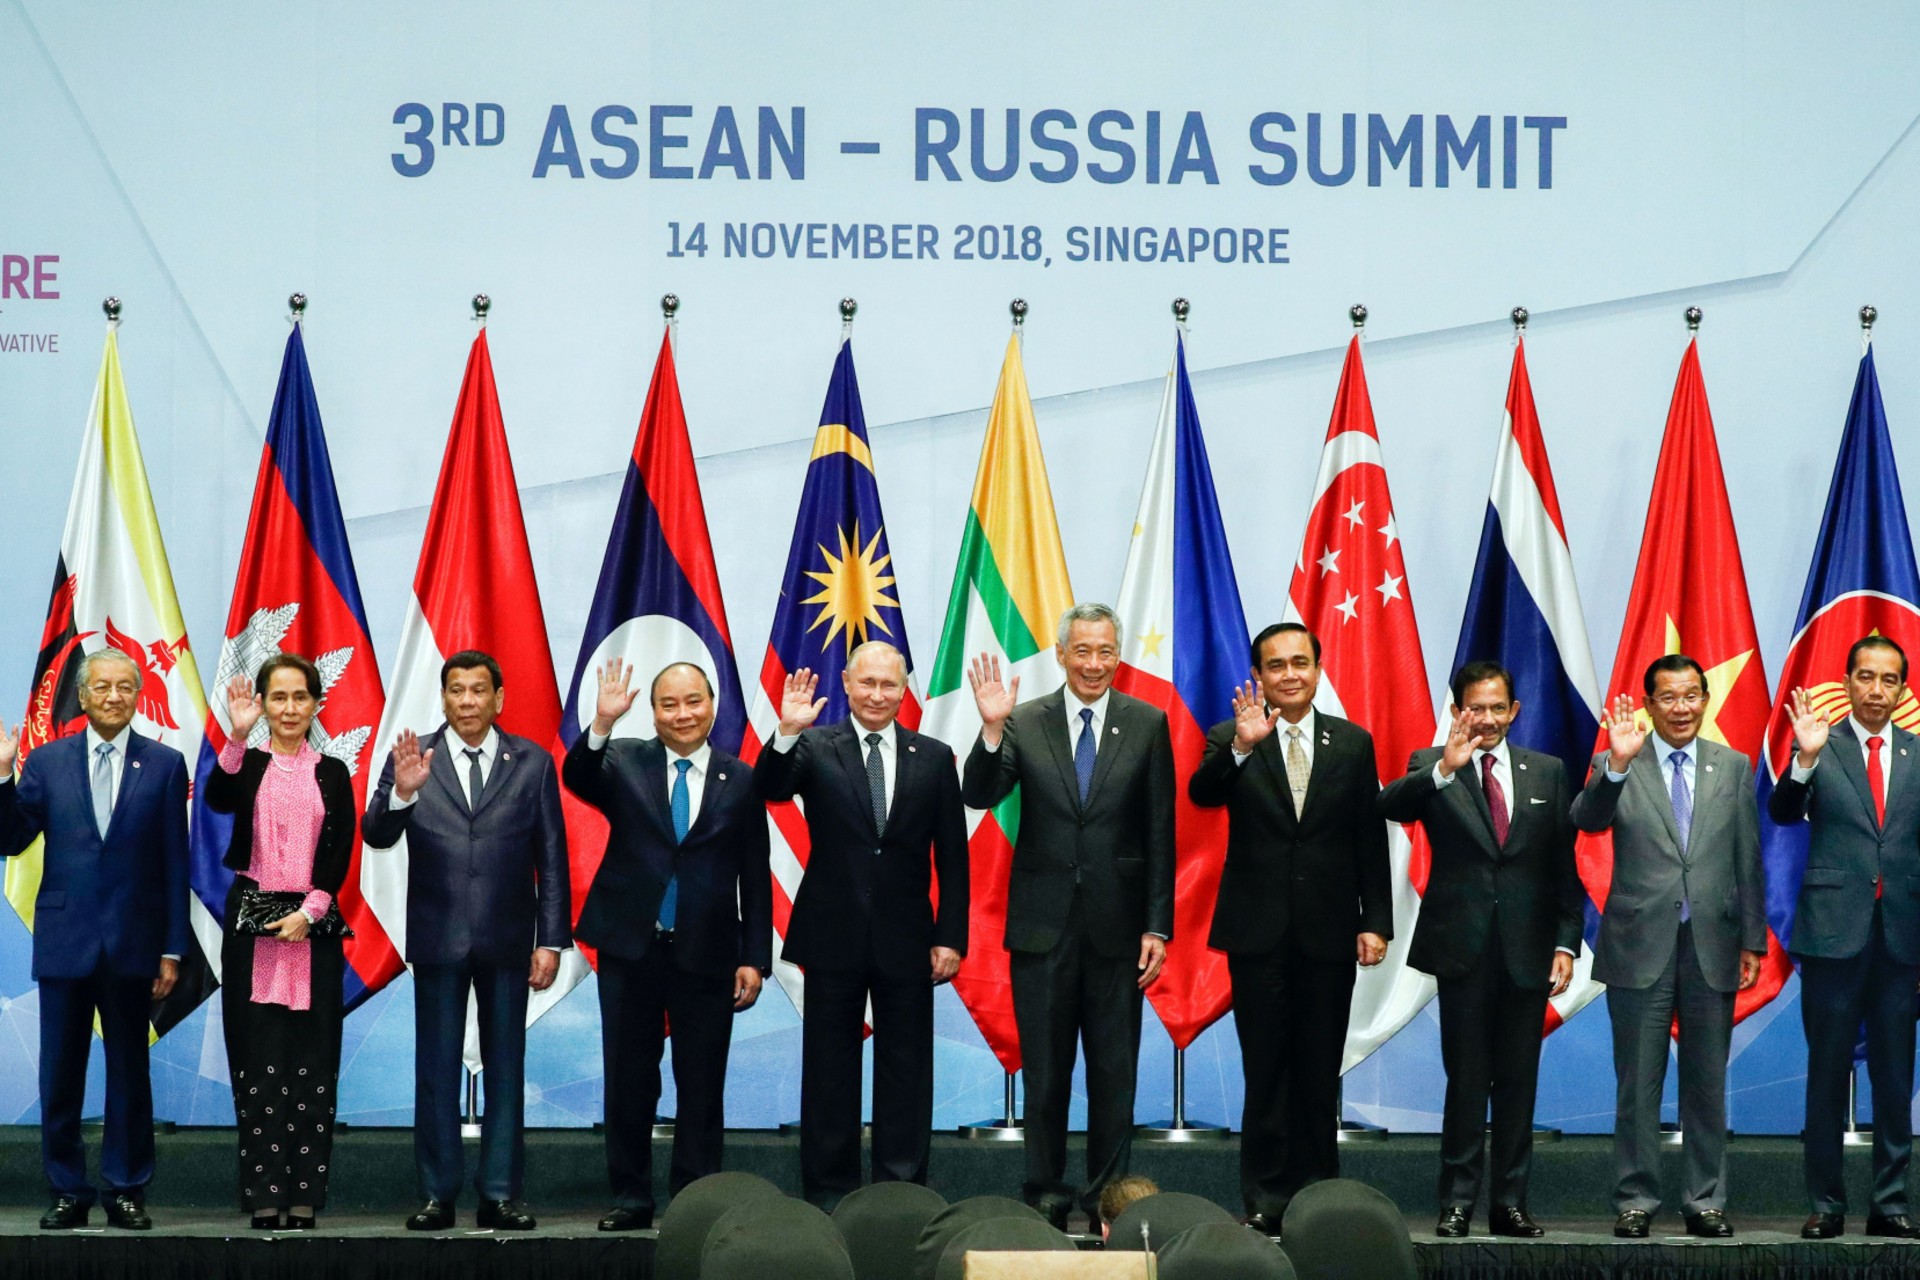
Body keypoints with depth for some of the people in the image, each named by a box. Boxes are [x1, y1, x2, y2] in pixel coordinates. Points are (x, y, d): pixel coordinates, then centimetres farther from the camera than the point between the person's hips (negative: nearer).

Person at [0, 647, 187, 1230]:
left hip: (132, 942, -1)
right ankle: (67, 1192, 13)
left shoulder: (164, 764, 3)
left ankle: (126, 1192, 14)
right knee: (60, 1073, 4)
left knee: (129, 1071, 6)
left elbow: (174, 864, 2)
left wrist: (173, 949, -2)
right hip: (64, 939, 1)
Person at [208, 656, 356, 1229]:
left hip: (312, 924, 1)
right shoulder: (247, 765, 5)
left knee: (312, 1056, 0)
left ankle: (305, 1193, 3)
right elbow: (217, 800, -17)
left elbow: (340, 852, 1)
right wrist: (237, 736, -30)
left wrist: (309, 911, -11)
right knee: (257, 1054, -1)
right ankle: (263, 1190, 1)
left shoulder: (333, 774, 8)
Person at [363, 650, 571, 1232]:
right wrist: (401, 792, -28)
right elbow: (376, 835, -8)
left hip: (508, 941, 1)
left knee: (506, 1069, 4)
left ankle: (499, 1195, 9)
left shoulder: (532, 763, 3)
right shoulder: (413, 759, 2)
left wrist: (552, 939, -2)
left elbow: (552, 857, 3)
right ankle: (438, 1195, 9)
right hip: (438, 938, 0)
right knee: (436, 1070, 4)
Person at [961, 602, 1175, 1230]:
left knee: (1114, 1071, 6)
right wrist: (992, 729, -25)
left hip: (1117, 924, 0)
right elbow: (979, 796, -9)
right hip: (1043, 922, 0)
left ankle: (1109, 1196, 15)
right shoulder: (1024, 724, 2)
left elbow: (1160, 834, 1)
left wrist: (1157, 926, -3)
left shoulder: (1147, 725, 1)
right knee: (1044, 1068, 7)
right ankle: (1045, 1194, 17)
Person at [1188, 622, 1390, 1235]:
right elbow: (1202, 794, -18)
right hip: (1259, 931, -1)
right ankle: (1266, 1201, 5)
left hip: (1329, 931, 1)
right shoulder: (1230, 741, 2)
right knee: (1266, 1072, 0)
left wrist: (1376, 921, 0)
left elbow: (1370, 840, 6)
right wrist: (1241, 746, -35)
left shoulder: (1353, 743, 7)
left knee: (1320, 1074, 6)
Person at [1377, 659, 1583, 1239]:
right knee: (1466, 1078, 0)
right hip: (1463, 948, -2)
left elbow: (1564, 864, 9)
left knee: (1518, 1080, 6)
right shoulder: (1432, 767, 2)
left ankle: (1510, 1202, 12)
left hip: (1527, 948, 2)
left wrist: (1566, 942, 2)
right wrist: (1444, 769, -35)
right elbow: (1389, 806, -19)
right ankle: (1457, 1201, 6)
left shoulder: (1547, 772, 10)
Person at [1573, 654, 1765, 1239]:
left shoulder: (1734, 768, 7)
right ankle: (1635, 1200, 11)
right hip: (1641, 947, -2)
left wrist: (1752, 940, 5)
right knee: (1638, 1084, 3)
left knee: (1707, 1083, 8)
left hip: (1712, 948, 2)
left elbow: (1748, 861, 8)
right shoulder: (1616, 767, 0)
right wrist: (1617, 764, -33)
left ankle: (1705, 1201, 16)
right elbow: (1587, 819, -18)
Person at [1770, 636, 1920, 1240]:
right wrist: (1805, 758, -30)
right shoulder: (1821, 748, 0)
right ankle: (1826, 1205, 10)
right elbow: (1782, 813, -13)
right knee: (1827, 1074, 3)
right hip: (1834, 932, -2)